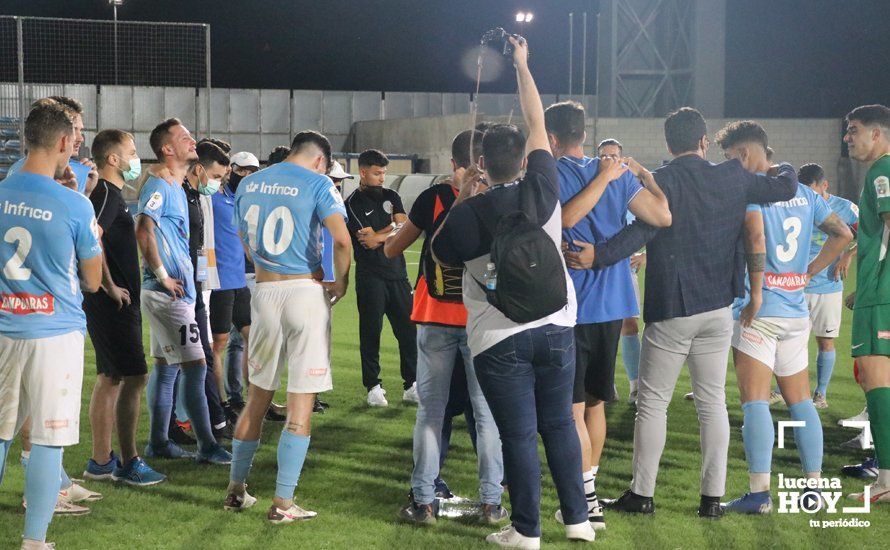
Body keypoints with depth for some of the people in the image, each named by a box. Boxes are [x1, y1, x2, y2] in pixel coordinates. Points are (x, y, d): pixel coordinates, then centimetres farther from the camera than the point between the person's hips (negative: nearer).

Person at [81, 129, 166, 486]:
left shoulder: (112, 194, 18)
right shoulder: (106, 193, -14)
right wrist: (111, 287, -21)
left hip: (114, 301, 11)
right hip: (112, 304, -11)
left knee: (110, 378, 13)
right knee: (134, 377, -9)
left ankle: (101, 461, 18)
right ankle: (128, 463, -5)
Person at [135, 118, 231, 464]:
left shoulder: (177, 189, 17)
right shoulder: (158, 187, -13)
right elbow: (143, 231, -26)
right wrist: (163, 276, -21)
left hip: (176, 291, 10)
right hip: (168, 293, -10)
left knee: (166, 366, 12)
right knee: (195, 365, -9)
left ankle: (158, 443, 18)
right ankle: (207, 446, -7)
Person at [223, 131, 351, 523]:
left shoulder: (249, 184, 11)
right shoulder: (317, 184, -6)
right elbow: (341, 239, -18)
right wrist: (341, 283, -3)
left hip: (264, 293, 5)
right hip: (306, 292, -5)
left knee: (257, 396, 17)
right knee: (301, 402, 0)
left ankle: (236, 490, 23)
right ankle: (282, 503, -1)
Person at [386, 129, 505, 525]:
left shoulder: (433, 198, -4)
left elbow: (391, 250, 3)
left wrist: (393, 234, 24)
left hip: (436, 319, 0)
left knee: (430, 410, 7)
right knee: (488, 413, 6)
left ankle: (423, 500, 7)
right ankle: (491, 502, 8)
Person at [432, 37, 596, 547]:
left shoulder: (471, 212, -12)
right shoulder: (543, 189, -4)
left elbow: (441, 253, 6)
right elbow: (538, 122, 9)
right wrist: (522, 65, 18)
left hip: (499, 339, -3)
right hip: (556, 326, 3)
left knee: (519, 435, 1)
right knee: (560, 424, 13)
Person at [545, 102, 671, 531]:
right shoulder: (619, 173, 5)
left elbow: (561, 219, -25)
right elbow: (663, 216, -3)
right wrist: (644, 174, 10)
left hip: (570, 305, -5)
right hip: (613, 304, 5)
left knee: (573, 408, 0)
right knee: (595, 401, 18)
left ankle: (588, 501, -1)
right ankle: (589, 487, 28)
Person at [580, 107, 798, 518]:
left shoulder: (663, 181, -11)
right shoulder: (733, 178, 2)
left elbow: (643, 229, -25)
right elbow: (786, 188, 12)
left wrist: (599, 256, -33)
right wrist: (784, 169, 34)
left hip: (670, 310, -4)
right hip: (718, 308, 4)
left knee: (652, 402, 4)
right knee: (713, 401, 9)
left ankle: (641, 494, 7)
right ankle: (713, 497, 8)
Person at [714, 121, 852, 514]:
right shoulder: (802, 191, 14)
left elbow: (756, 237, -23)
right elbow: (842, 234, 16)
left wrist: (755, 295, -19)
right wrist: (808, 273, 14)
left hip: (759, 312, -7)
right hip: (797, 310, 7)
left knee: (755, 402, -6)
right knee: (800, 402, 14)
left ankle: (759, 493, -9)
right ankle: (815, 485, 16)